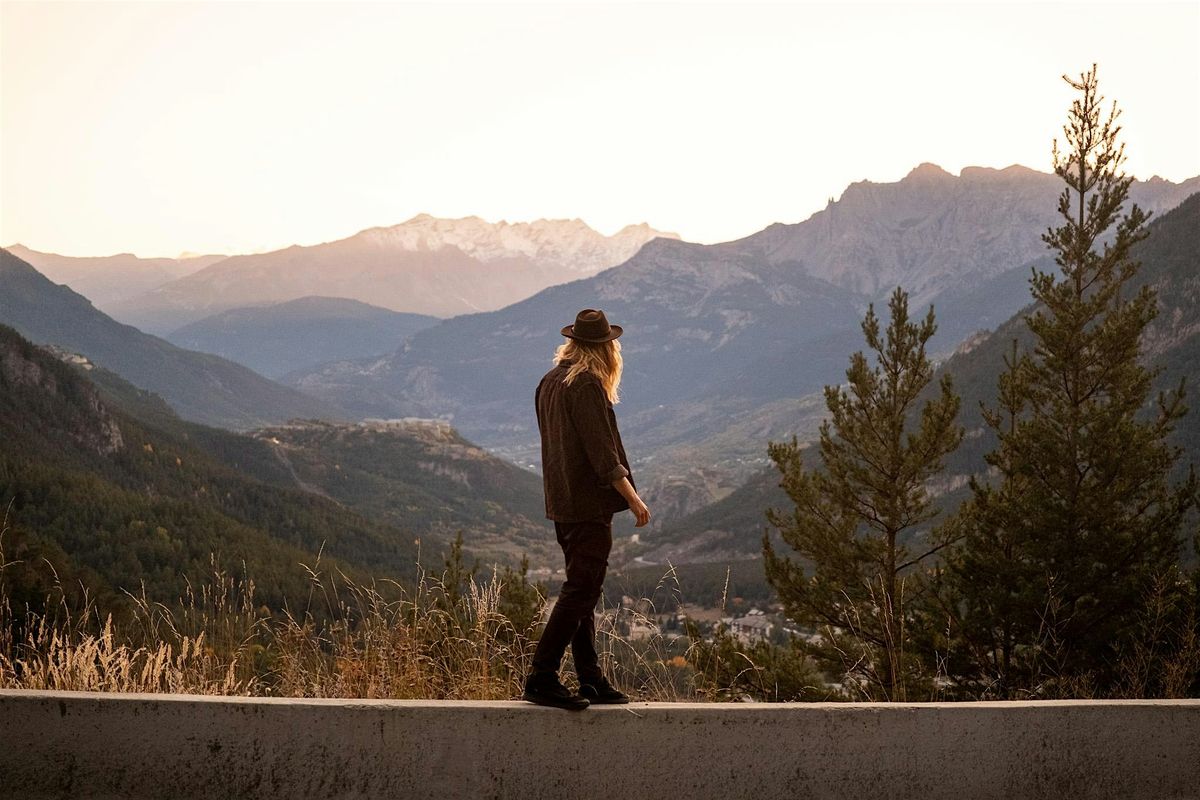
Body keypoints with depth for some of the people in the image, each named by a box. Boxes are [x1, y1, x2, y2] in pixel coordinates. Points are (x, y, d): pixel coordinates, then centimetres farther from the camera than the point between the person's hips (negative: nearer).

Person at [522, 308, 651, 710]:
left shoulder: (549, 382, 13)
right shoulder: (588, 385, -14)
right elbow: (601, 450, -18)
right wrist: (632, 497, -13)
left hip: (562, 501, 9)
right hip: (588, 502, -9)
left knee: (583, 591, 13)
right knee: (580, 590, -7)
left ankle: (591, 681, 17)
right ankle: (541, 678, -8)